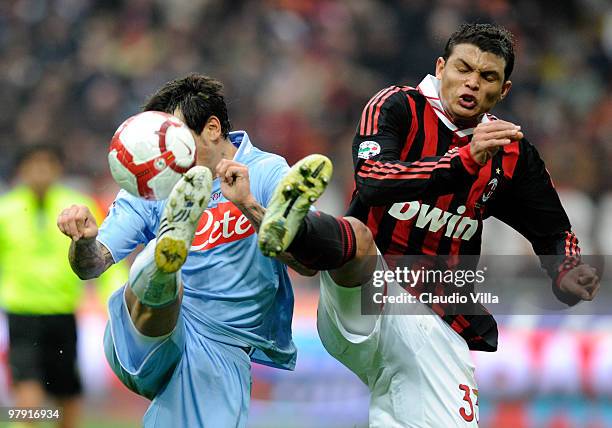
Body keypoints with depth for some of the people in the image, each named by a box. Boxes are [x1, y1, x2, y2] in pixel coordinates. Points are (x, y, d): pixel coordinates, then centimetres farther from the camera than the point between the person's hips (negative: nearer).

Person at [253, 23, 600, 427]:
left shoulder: (512, 152, 9)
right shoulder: (399, 108, -2)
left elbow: (554, 232, 19)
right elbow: (372, 182, -20)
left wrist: (566, 275, -5)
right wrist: (466, 160, -31)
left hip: (439, 331, 5)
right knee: (358, 236, -35)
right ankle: (291, 227, -68)